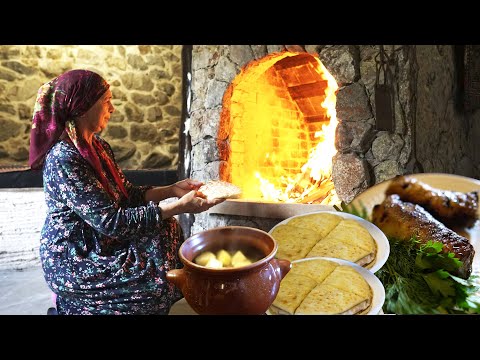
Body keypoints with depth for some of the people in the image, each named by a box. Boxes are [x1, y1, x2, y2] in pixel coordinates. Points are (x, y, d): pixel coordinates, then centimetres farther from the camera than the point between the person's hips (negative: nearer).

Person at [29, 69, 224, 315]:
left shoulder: (98, 147, 4)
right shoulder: (64, 159, -25)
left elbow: (129, 195, 6)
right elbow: (110, 221, -28)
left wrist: (172, 190, -7)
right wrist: (179, 207, -28)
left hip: (98, 244, 8)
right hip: (71, 263, -8)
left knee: (166, 229, -1)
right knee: (159, 278, -15)